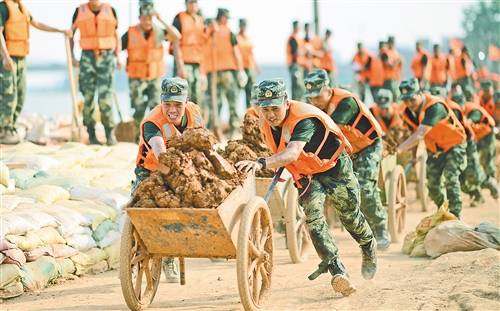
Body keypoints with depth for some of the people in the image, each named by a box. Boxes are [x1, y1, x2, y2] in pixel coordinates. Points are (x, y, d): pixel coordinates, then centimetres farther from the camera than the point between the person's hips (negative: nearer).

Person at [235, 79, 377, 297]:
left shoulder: (304, 119, -38)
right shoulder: (265, 123, -14)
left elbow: (292, 154, -56)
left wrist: (262, 163, -69)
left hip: (334, 167, -5)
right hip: (306, 175, 5)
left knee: (350, 215, 13)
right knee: (313, 218, -19)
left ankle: (369, 248, 46)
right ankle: (338, 271, -20)